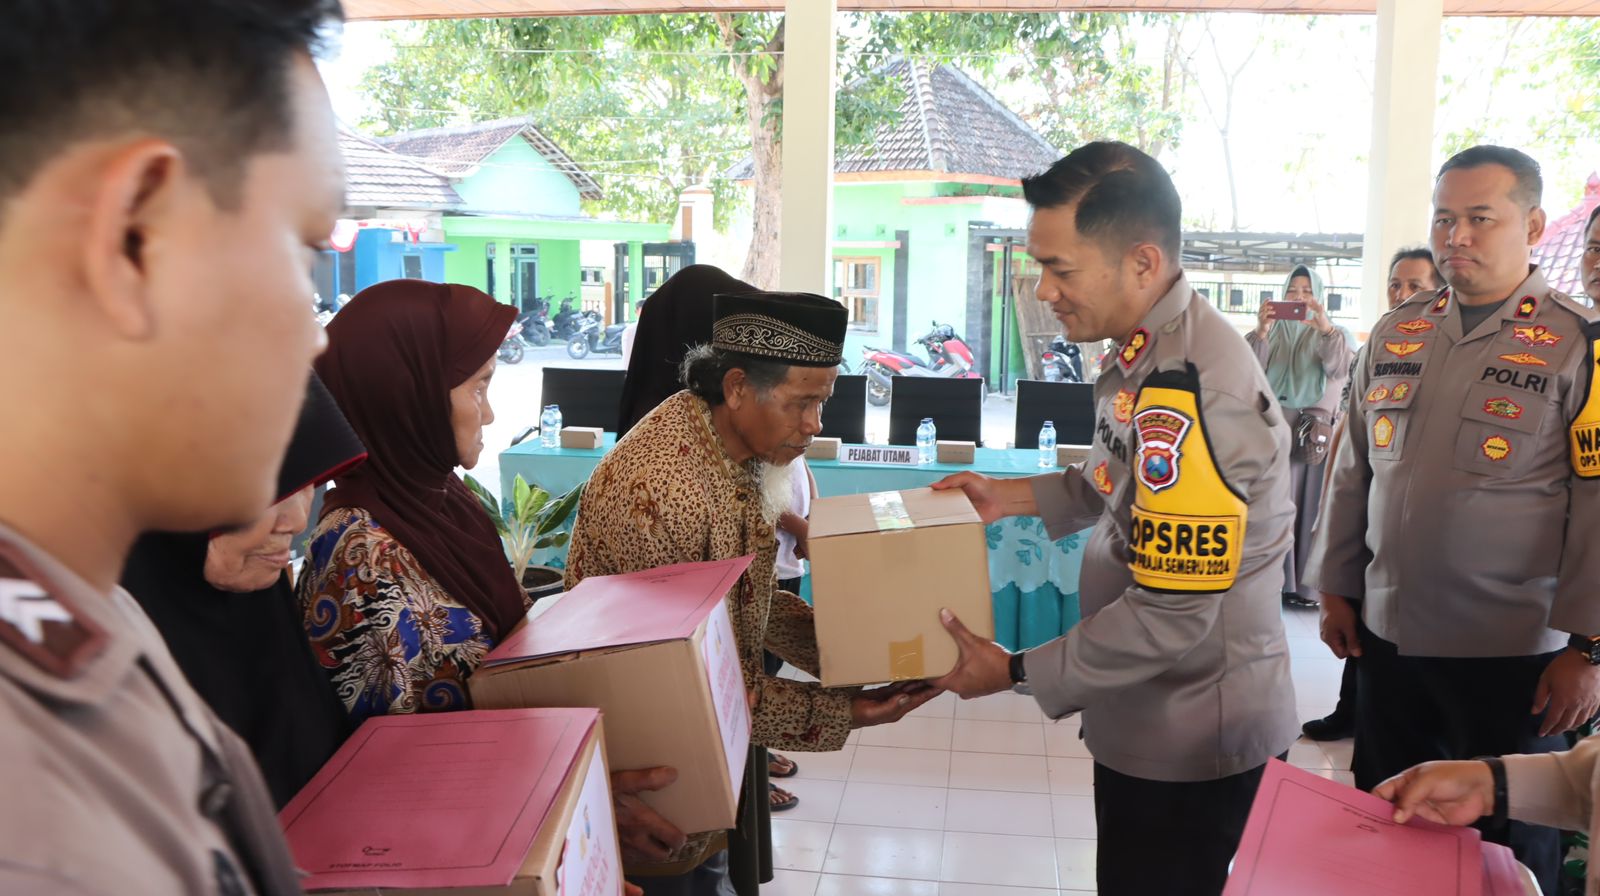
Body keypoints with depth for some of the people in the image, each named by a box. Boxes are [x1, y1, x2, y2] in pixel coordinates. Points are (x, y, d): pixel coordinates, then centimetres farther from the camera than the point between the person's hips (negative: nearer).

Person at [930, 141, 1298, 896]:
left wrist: (1018, 672, -18)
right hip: (1150, 718, 9)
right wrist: (1013, 498, 6)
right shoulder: (1150, 349, 0)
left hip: (1191, 745, -9)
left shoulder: (1188, 395, -30)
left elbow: (1174, 615, -27)